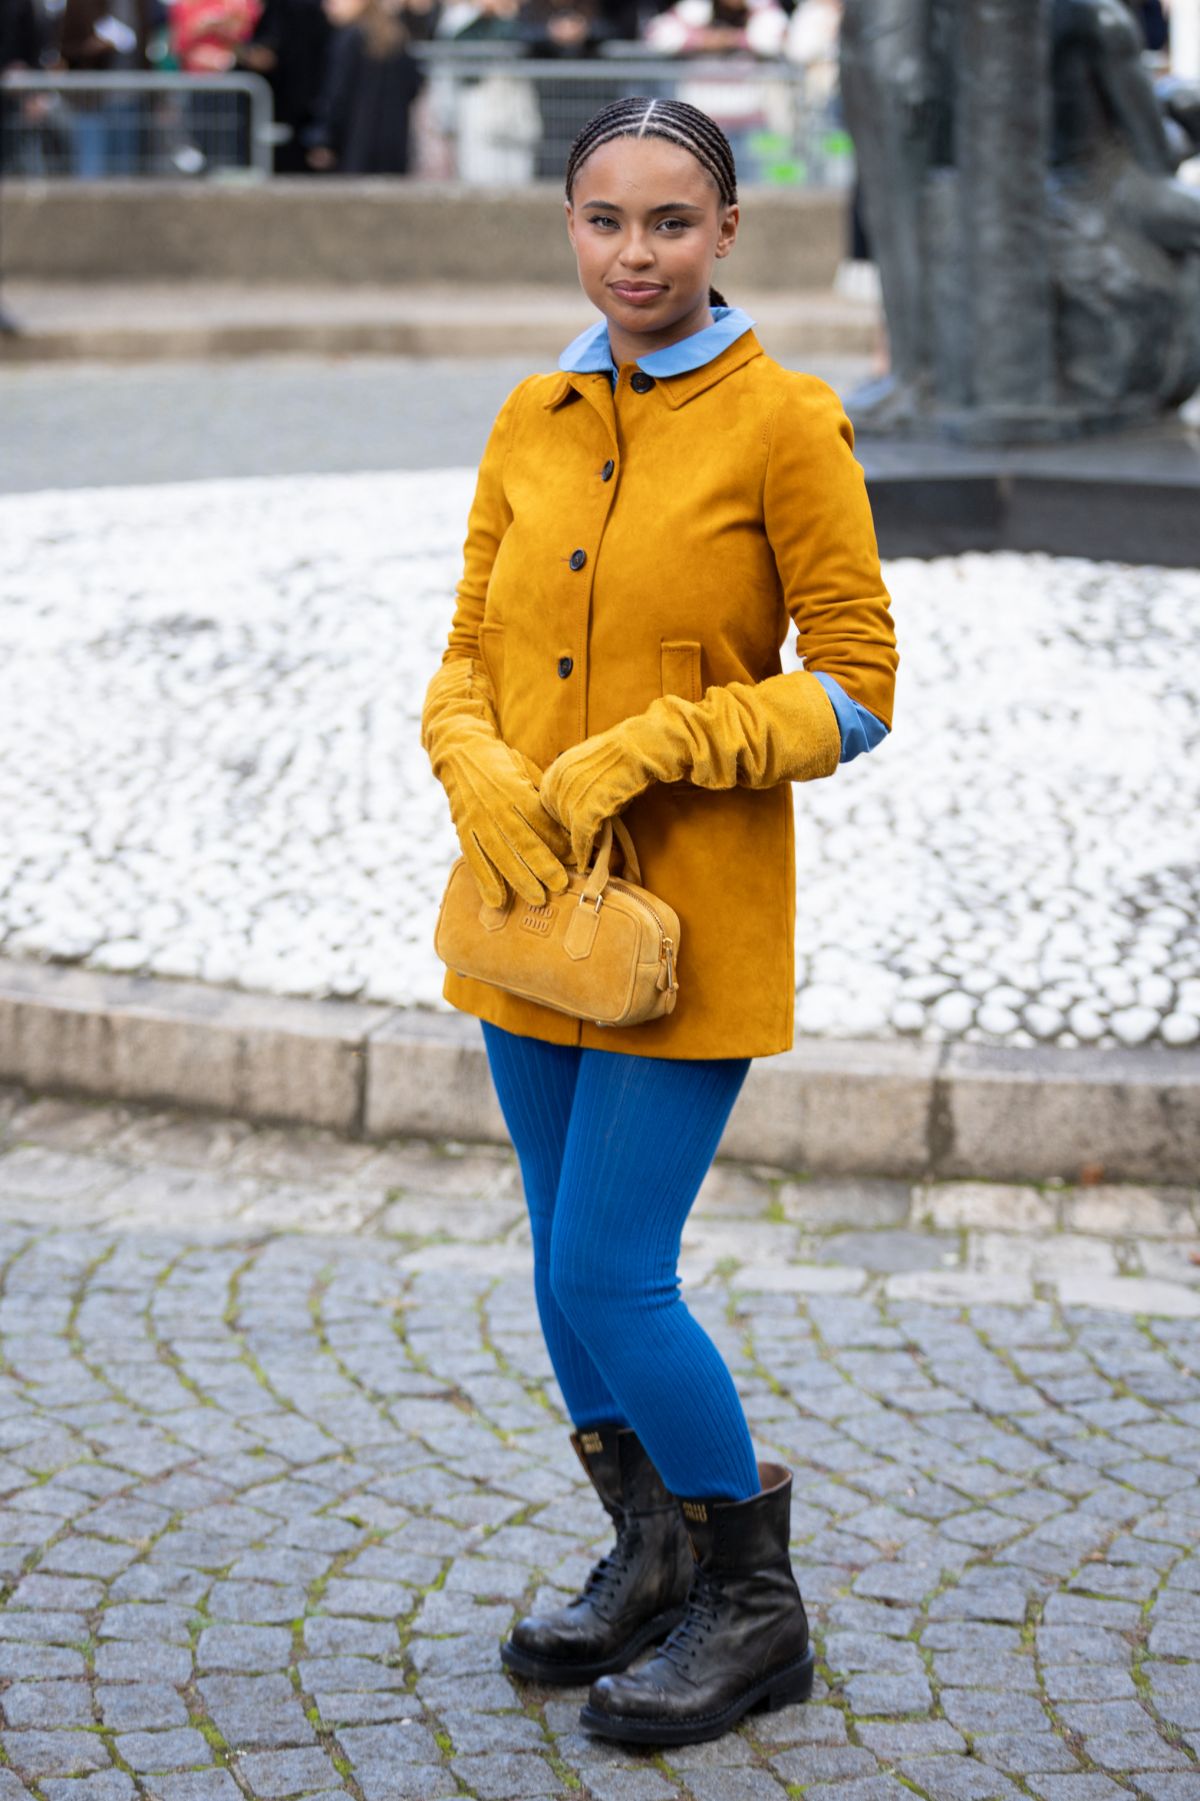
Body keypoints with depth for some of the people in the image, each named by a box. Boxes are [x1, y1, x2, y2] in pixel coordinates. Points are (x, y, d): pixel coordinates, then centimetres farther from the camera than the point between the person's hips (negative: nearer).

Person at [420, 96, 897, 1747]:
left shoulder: (786, 426, -9)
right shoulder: (534, 420, 7)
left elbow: (857, 687, -10)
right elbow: (469, 654, 10)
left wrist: (641, 752, -19)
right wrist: (480, 774, -12)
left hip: (691, 919, -6)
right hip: (530, 909, 6)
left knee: (612, 1279, -6)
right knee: (568, 1267, 15)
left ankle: (756, 1606, 15)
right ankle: (655, 1562, 36)